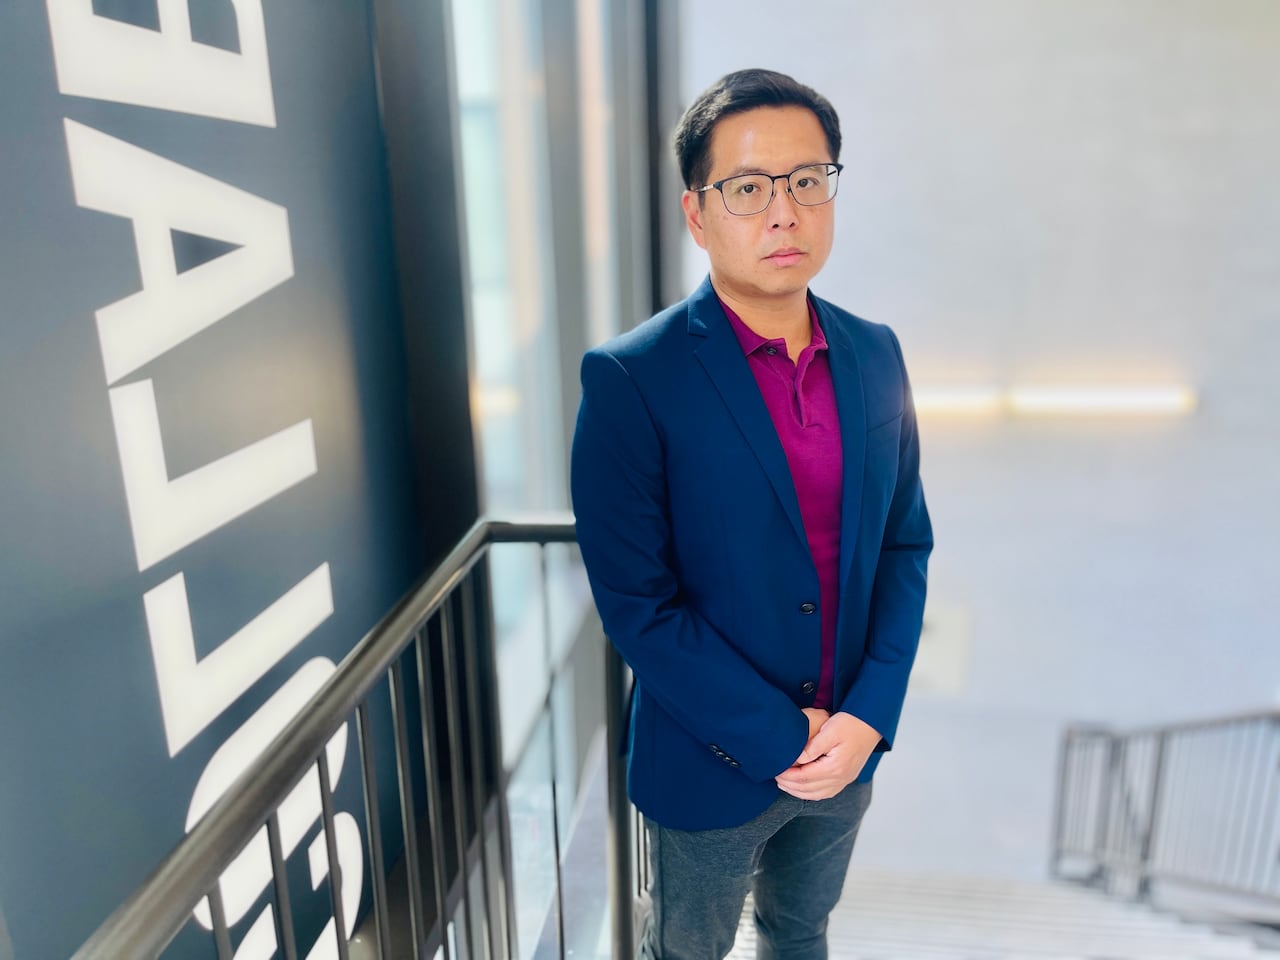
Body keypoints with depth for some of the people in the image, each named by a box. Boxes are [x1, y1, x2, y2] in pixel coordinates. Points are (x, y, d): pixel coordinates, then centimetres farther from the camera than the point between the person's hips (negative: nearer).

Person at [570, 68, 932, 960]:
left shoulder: (874, 354, -3)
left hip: (848, 748, 4)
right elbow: (636, 603, -19)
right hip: (711, 763, -4)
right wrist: (779, 738, -17)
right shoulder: (630, 378, -19)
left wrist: (871, 713, -10)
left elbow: (906, 542, 1)